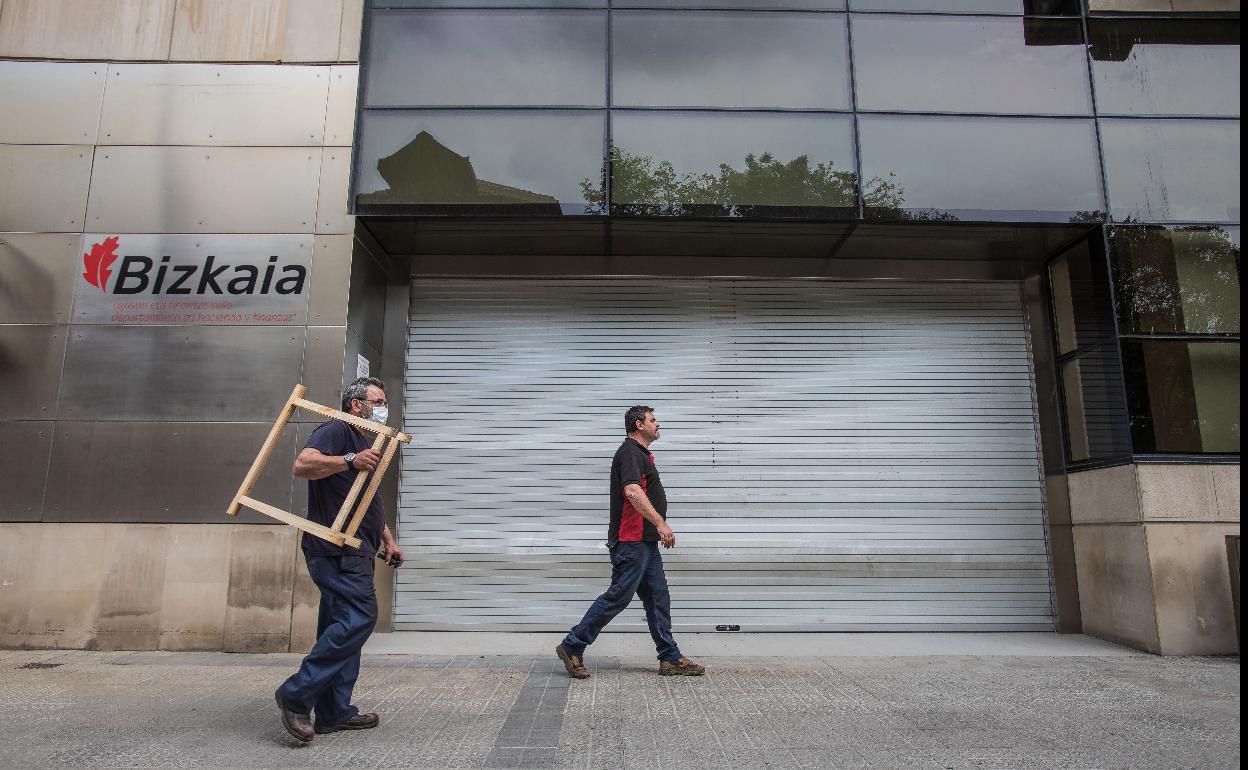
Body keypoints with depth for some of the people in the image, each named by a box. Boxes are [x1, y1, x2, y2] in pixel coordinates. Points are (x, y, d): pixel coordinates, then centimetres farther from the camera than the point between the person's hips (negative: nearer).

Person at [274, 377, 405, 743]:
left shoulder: (366, 443, 26)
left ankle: (334, 712, 16)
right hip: (336, 550, -10)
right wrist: (350, 461, -34)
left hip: (353, 551, 10)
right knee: (359, 617, -16)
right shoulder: (336, 431, -6)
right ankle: (296, 695, -6)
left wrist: (388, 539, 25)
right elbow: (302, 464, -25)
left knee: (341, 626, 10)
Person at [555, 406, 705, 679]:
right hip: (632, 541, -10)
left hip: (646, 542, 10)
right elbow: (633, 492, -29)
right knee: (618, 596, -6)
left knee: (658, 599, 9)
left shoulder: (642, 454, 20)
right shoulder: (630, 452, -14)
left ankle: (671, 659, 14)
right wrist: (660, 523, -34)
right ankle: (572, 647, 4)